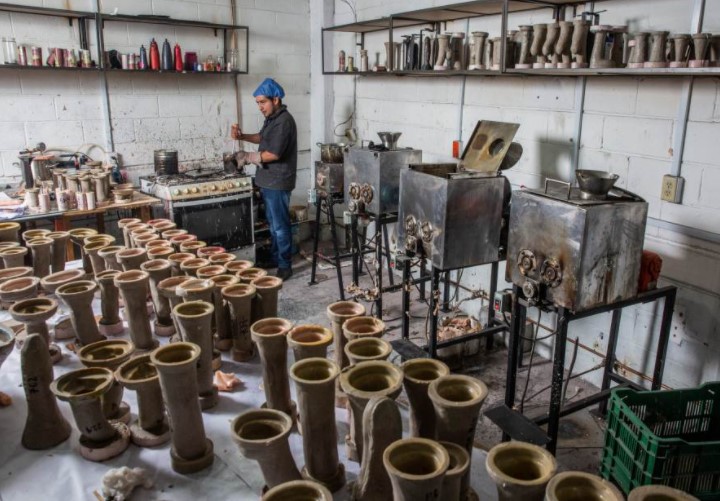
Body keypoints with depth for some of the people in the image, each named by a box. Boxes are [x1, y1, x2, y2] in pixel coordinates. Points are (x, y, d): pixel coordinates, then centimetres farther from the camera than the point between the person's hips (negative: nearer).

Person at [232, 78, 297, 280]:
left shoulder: (284, 121, -19)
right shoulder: (272, 118, 12)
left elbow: (274, 154, -25)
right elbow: (262, 137, 28)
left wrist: (249, 157, -13)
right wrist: (242, 136, 10)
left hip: (278, 181, -10)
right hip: (269, 180, 10)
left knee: (280, 225, -3)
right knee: (273, 223, 19)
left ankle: (285, 266, 5)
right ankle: (276, 258, 31)